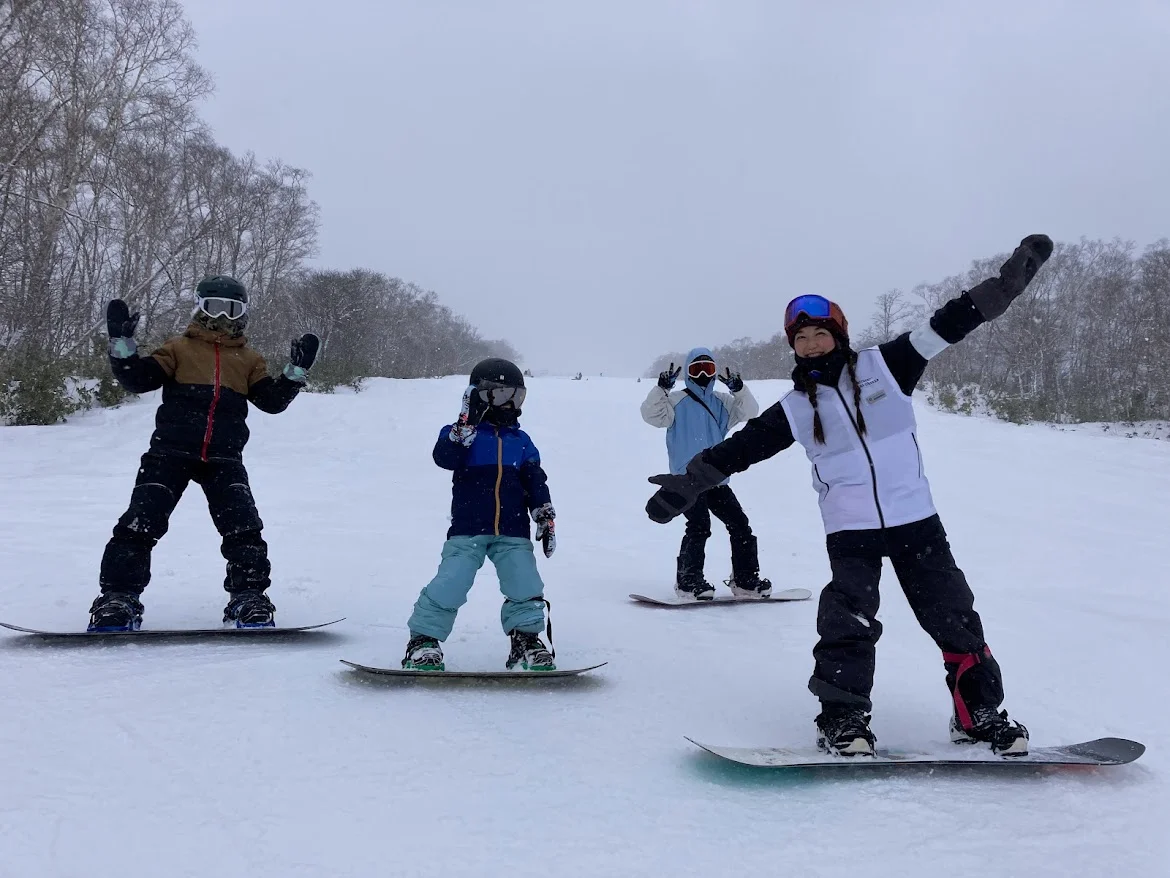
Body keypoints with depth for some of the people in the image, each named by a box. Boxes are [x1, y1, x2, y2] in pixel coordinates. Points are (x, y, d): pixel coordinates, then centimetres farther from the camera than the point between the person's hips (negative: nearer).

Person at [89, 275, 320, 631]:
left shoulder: (249, 360, 16)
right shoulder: (179, 349, 10)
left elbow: (273, 400, 9)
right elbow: (138, 379, 2)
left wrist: (297, 369, -2)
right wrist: (122, 342, -11)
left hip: (224, 458, 1)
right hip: (170, 451, -1)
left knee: (243, 527, -8)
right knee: (141, 521, -7)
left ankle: (248, 597, 3)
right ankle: (119, 596, 3)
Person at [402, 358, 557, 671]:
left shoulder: (521, 441, 14)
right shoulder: (461, 431, 4)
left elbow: (536, 483, 12)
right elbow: (444, 458, -15)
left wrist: (546, 518, 3)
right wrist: (467, 423, -20)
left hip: (513, 532, 3)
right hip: (467, 529, -3)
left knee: (526, 589, -3)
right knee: (449, 586, -10)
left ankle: (526, 640, 16)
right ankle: (424, 640, 6)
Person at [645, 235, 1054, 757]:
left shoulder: (884, 366, 0)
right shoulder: (795, 408, 2)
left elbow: (949, 325, -2)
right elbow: (740, 448, 1)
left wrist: (1009, 279, -8)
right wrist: (687, 484, -5)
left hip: (915, 517, 1)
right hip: (849, 528, 0)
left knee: (953, 614, 4)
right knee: (848, 621, -11)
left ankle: (980, 713, 17)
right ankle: (843, 719, 0)